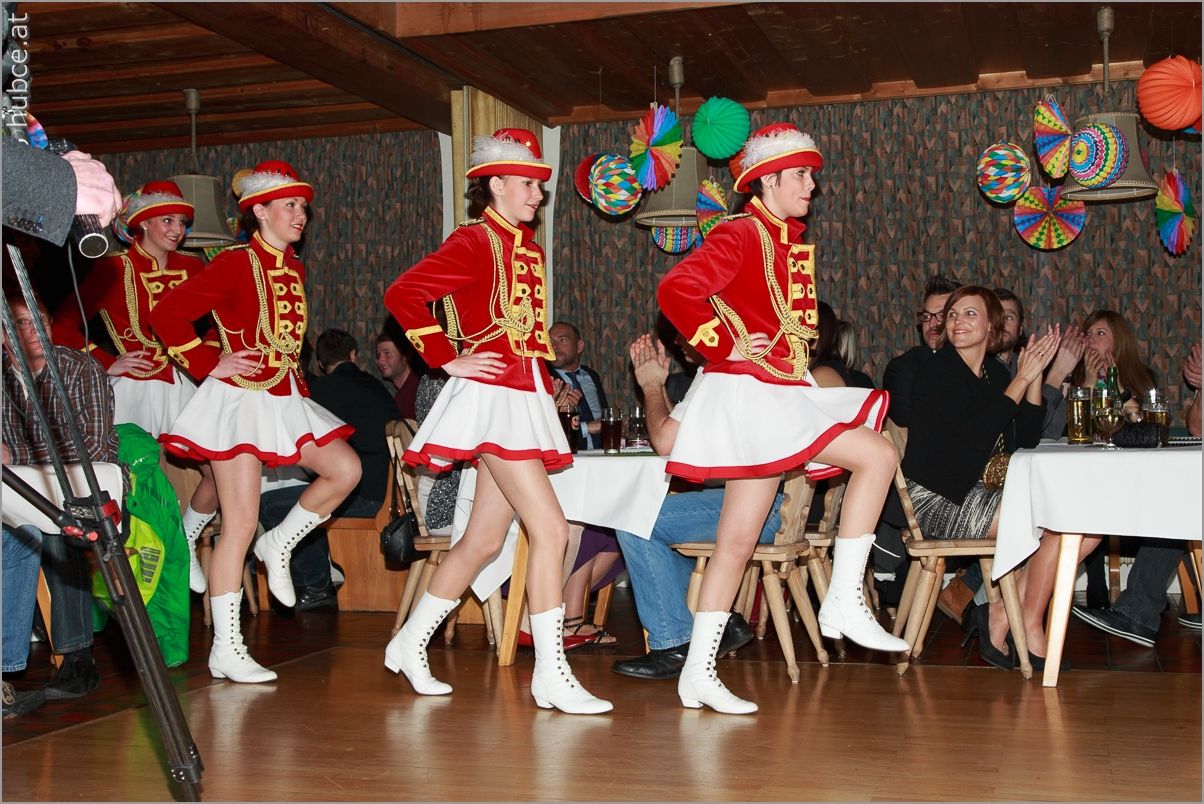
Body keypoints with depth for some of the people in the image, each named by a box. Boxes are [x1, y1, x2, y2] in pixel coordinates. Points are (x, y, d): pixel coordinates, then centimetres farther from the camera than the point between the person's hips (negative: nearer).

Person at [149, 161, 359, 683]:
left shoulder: (294, 269, 11)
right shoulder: (235, 264, -11)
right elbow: (166, 314, -15)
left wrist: (293, 375, 14)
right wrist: (209, 363, -12)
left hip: (284, 398, 8)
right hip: (240, 400, -8)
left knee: (346, 470, -1)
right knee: (241, 523, -7)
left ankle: (278, 547, 18)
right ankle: (226, 650, 1)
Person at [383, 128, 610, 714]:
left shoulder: (528, 247, 17)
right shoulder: (474, 241, -7)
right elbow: (401, 295, -17)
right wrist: (448, 360, -15)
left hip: (526, 399, 9)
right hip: (492, 397, -9)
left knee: (484, 539, 13)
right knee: (550, 528, -14)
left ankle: (410, 645, 27)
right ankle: (551, 675, -8)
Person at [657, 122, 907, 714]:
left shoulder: (792, 243, 17)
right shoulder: (740, 234, -9)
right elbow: (675, 289, -22)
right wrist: (727, 345, -17)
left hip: (781, 395, 9)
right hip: (748, 393, -9)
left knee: (737, 542, 8)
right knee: (877, 456, -15)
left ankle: (699, 673, 13)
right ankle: (844, 603, -8)